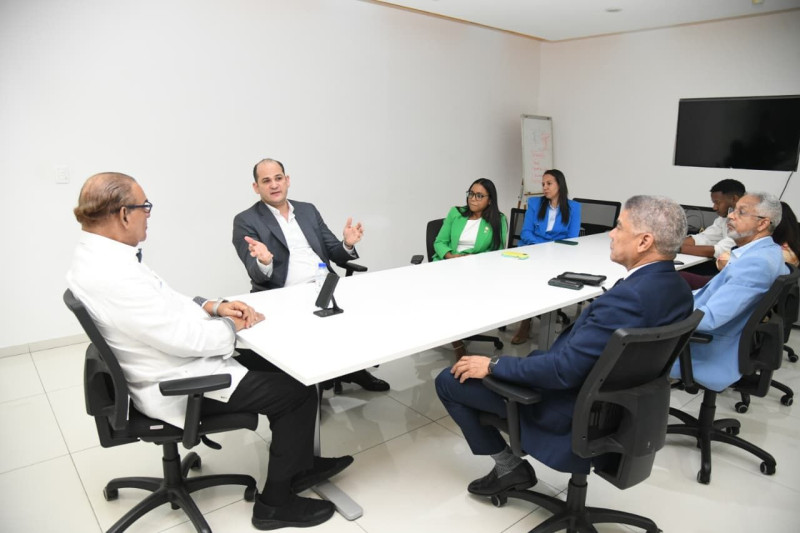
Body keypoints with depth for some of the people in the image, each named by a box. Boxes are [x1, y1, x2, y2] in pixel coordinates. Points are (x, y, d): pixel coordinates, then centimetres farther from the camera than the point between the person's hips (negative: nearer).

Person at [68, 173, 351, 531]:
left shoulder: (96, 256, 3)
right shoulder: (111, 275, -29)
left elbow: (163, 303, 12)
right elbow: (182, 337, -28)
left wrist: (213, 306, -1)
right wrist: (232, 326, -11)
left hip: (173, 366, 10)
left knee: (281, 367, 15)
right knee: (299, 390, -5)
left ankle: (298, 464, 29)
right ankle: (276, 503, 11)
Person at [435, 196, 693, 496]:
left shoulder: (629, 298, -32)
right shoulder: (676, 288, -2)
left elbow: (563, 370, -29)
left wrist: (494, 366, -17)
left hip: (571, 406, -9)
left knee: (449, 381, 1)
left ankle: (510, 467, 15)